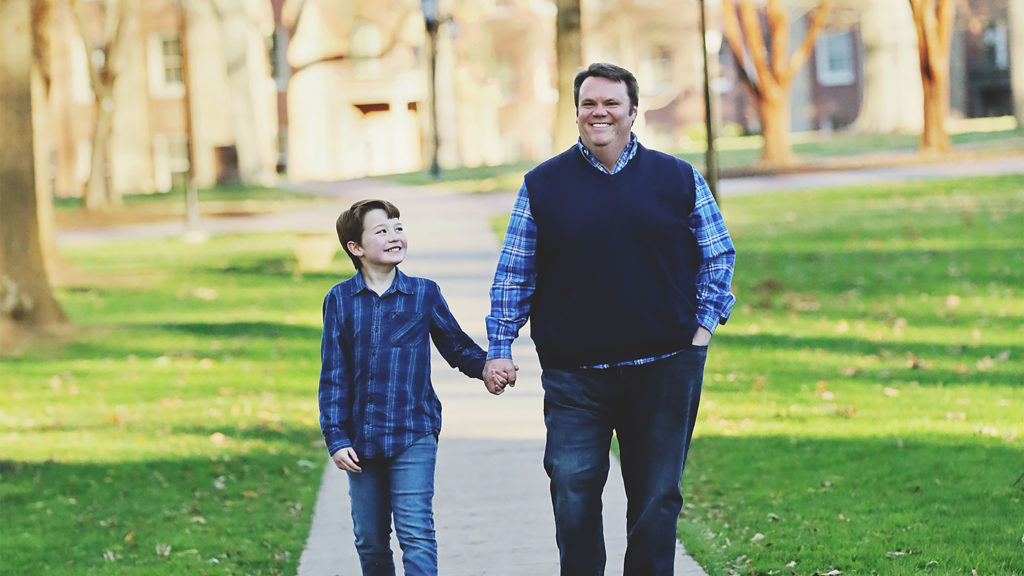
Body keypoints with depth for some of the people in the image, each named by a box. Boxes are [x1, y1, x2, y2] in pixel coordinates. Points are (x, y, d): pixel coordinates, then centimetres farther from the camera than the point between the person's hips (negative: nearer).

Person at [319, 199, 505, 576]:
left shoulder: (424, 294, 2)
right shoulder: (340, 300, 3)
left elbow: (456, 346, 13)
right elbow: (333, 376, 3)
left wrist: (486, 366, -8)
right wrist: (336, 438, -3)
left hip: (413, 435, -2)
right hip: (361, 439, 2)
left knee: (415, 530, -12)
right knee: (370, 539, 11)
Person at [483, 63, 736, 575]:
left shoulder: (679, 179, 6)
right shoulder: (542, 185, 6)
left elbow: (718, 255, 14)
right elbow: (514, 274, 8)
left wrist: (703, 325, 3)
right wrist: (499, 349, 2)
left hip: (664, 369, 0)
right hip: (573, 374, 0)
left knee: (656, 496, 5)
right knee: (573, 495, -6)